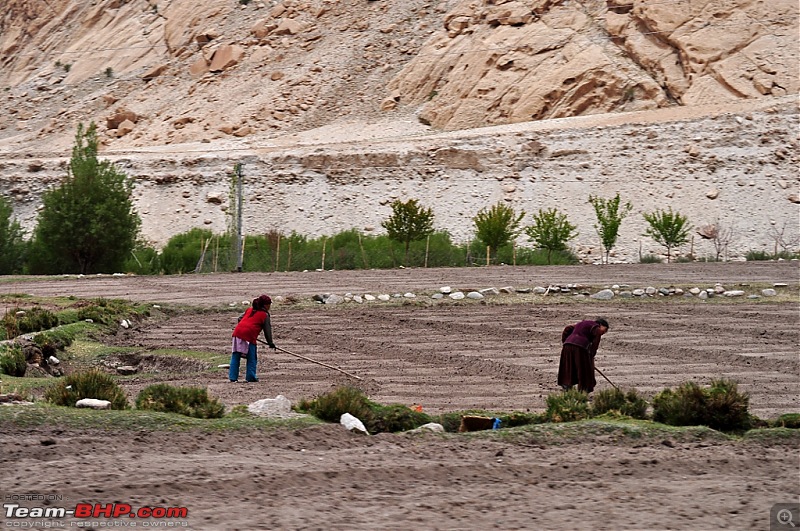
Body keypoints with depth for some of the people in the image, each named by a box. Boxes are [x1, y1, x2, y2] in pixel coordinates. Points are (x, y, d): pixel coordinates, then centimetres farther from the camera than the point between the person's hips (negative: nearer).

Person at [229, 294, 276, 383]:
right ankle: (250, 377, 3)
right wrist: (270, 343, 16)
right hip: (249, 335, -6)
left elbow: (240, 318, 23)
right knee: (252, 358, 5)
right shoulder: (264, 315, 7)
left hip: (238, 331, 6)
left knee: (235, 356, 9)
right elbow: (267, 330, 8)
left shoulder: (250, 310, 24)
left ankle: (233, 377, 8)